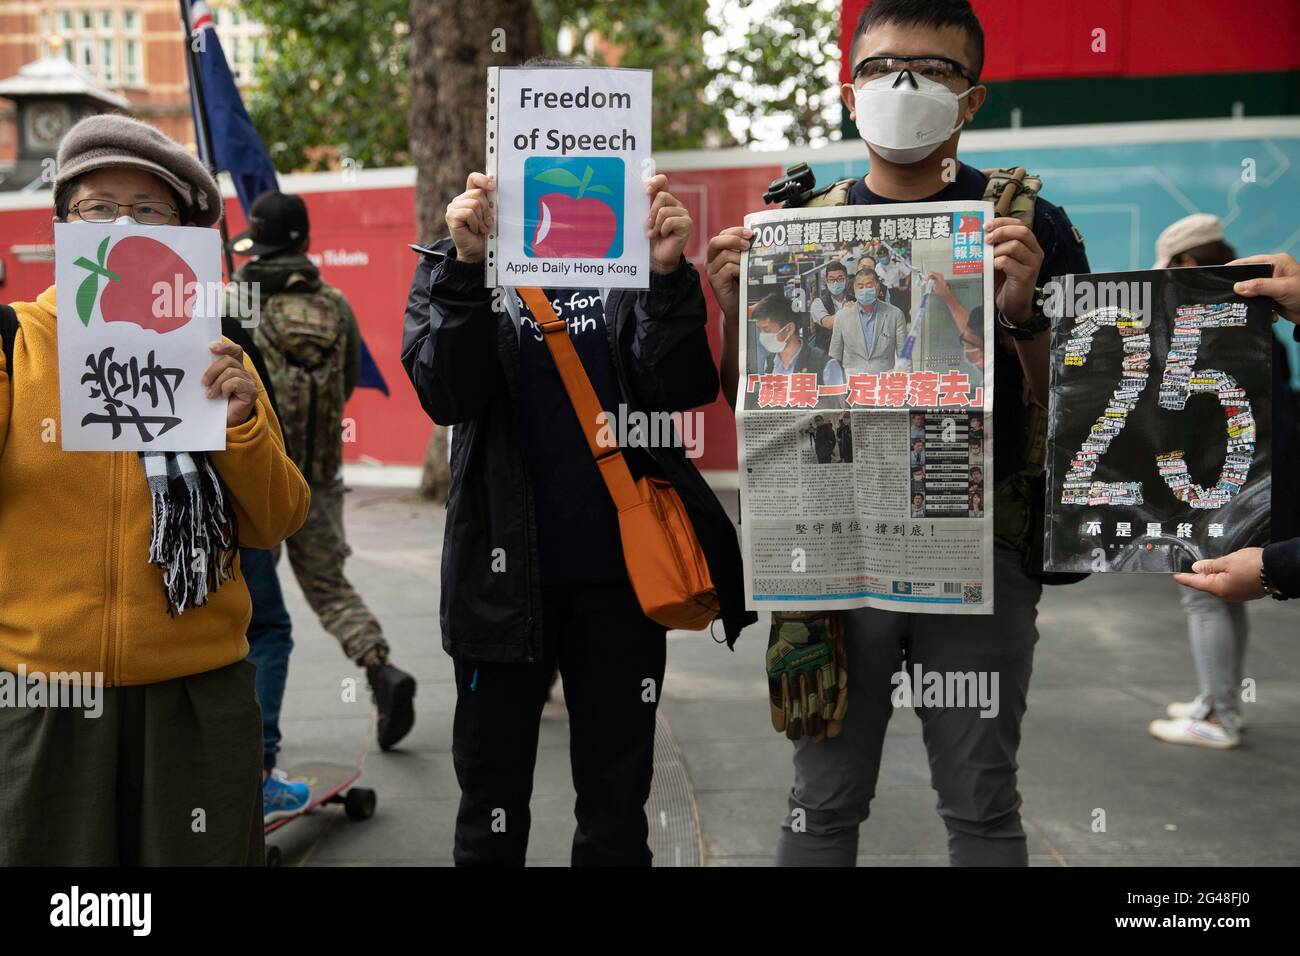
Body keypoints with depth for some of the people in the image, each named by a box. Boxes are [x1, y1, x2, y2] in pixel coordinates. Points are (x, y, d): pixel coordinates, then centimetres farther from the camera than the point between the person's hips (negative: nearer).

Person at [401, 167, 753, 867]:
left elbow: (682, 388, -8)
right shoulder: (452, 268, 2)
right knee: (491, 810, 13)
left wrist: (667, 275, -22)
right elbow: (446, 396, -13)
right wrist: (468, 266, -24)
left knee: (618, 808, 13)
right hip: (506, 575, 0)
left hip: (619, 573, 1)